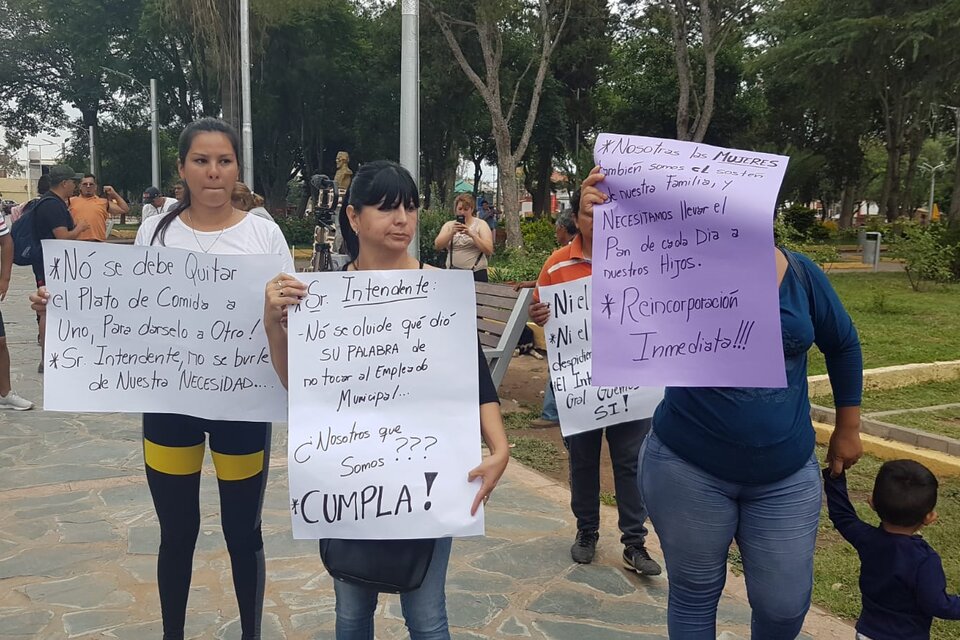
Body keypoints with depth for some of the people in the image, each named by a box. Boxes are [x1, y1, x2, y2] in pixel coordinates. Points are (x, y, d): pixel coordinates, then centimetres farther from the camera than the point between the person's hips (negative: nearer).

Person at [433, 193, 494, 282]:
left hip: (476, 273, -2)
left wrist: (471, 234, -20)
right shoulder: (449, 225, 8)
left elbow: (489, 251, -10)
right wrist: (451, 233, -19)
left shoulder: (480, 224, 1)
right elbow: (437, 246, -5)